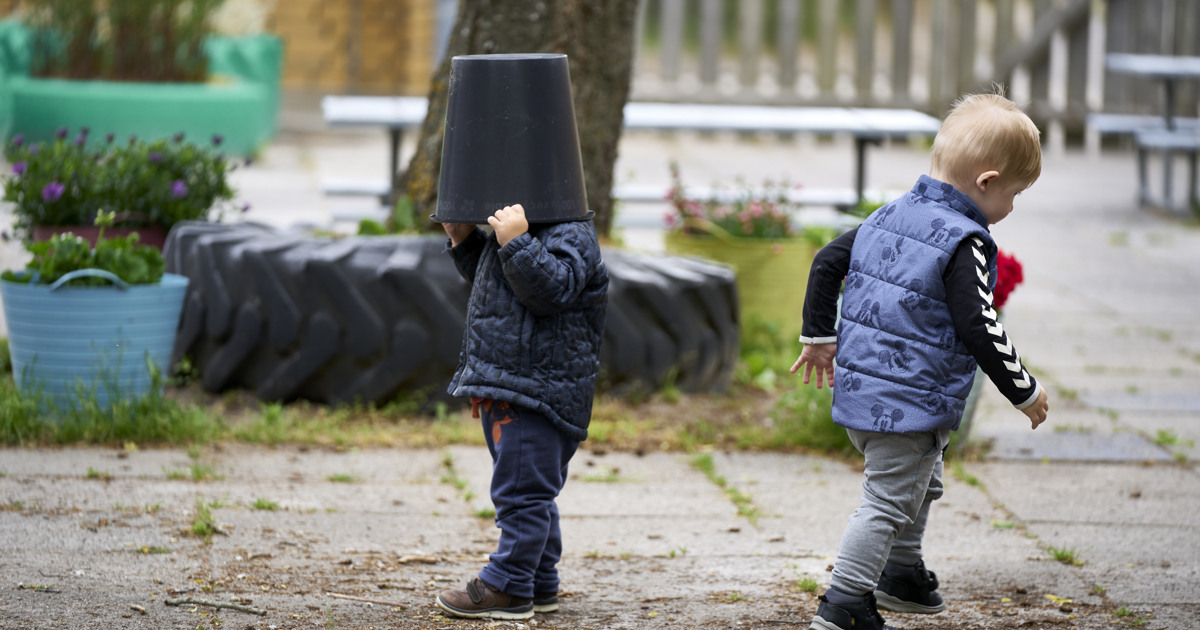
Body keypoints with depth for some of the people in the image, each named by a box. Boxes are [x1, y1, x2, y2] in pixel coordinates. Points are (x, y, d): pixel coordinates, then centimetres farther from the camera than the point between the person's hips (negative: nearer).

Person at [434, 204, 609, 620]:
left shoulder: (570, 235, -11)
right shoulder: (524, 228, 19)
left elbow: (551, 289, -27)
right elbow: (486, 280, 32)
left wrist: (516, 243, -32)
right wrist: (464, 241, 19)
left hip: (537, 392, -11)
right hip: (504, 390, 11)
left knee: (521, 491, -9)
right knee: (531, 494, 17)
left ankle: (508, 589, -6)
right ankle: (541, 587, 24)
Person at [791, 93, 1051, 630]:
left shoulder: (890, 216, 7)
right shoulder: (964, 243, -18)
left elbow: (827, 262, 13)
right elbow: (979, 330, -22)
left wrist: (819, 334, 22)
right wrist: (1024, 391, -10)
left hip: (860, 387, 9)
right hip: (910, 404, -9)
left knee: (921, 483, 28)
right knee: (889, 502, -2)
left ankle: (901, 576, 41)